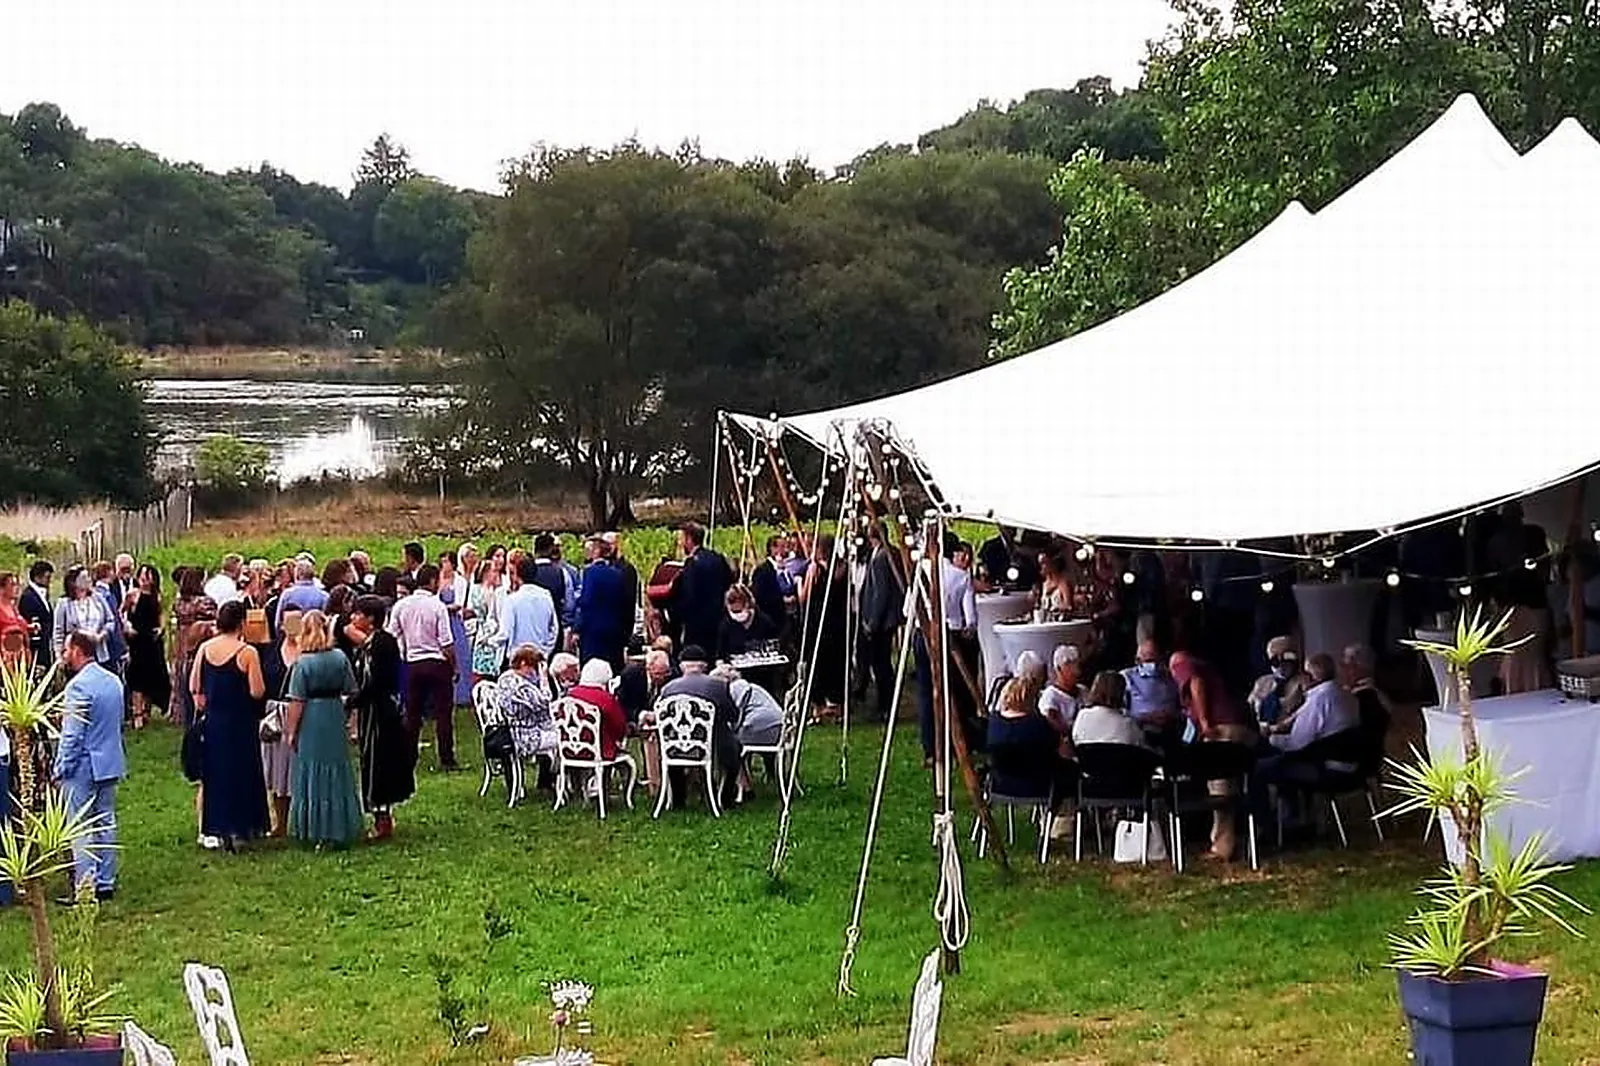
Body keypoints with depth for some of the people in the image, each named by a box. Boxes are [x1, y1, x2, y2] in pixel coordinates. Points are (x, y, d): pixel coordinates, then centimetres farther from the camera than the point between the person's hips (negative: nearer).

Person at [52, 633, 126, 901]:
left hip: (83, 768, -8)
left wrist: (59, 770, -10)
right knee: (106, 824, 13)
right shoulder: (114, 681, 7)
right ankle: (106, 883, 19)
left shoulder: (78, 686, -19)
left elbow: (72, 735, -18)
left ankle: (85, 888, -1)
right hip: (110, 764, 8)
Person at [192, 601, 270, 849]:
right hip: (239, 724, -4)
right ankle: (236, 828, 5)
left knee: (211, 774, 14)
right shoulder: (247, 652, -16)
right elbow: (257, 692, -15)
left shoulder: (204, 649, -2)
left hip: (211, 720, 4)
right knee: (240, 773, 6)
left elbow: (193, 686, 3)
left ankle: (210, 828, 18)